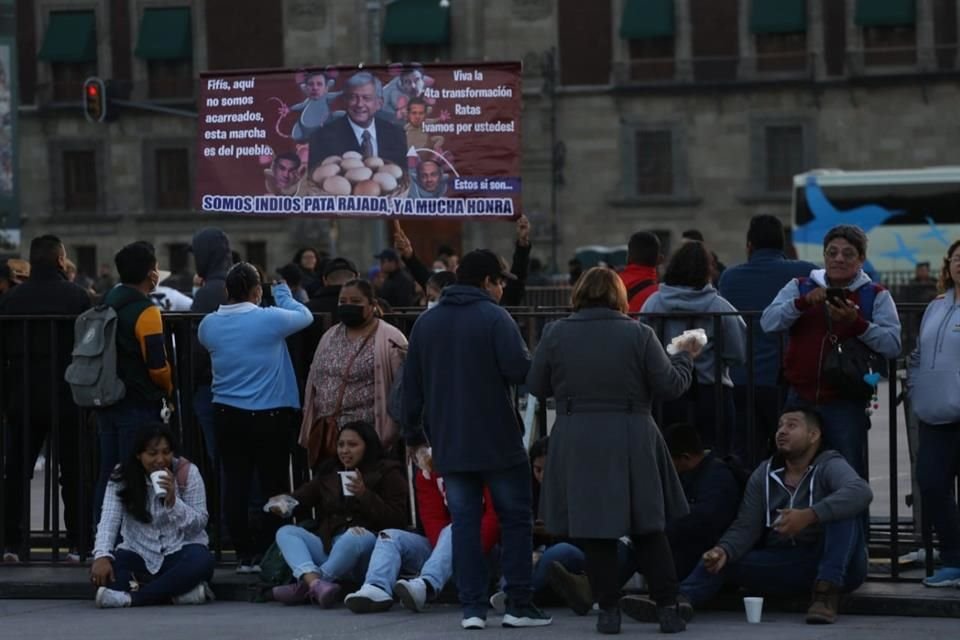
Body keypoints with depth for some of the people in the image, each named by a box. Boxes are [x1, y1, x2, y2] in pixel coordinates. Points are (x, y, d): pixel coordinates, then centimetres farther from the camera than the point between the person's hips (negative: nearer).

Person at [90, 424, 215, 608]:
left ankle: (131, 597, -37)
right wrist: (102, 556, -34)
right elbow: (109, 520, -16)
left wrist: (173, 501, -23)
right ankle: (179, 591, -33)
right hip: (139, 556, 1)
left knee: (201, 560, -36)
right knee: (101, 571, -29)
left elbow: (200, 523, -6)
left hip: (179, 552, -1)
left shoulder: (187, 472, -6)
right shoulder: (122, 477, -5)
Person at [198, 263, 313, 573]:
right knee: (273, 485, 3)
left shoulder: (209, 324, 0)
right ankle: (266, 554, 0)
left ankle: (244, 555, 7)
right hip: (269, 415, -4)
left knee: (235, 483, 6)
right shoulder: (269, 319, -13)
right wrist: (281, 291, 22)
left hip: (227, 415, 4)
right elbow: (304, 316, 5)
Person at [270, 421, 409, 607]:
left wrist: (365, 494, -15)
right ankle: (315, 583, -42)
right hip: (328, 546, 5)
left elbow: (397, 519, -5)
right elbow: (304, 495, 9)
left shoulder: (388, 472, 7)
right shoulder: (328, 471, 23)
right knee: (286, 532, -14)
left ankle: (304, 587, -37)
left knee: (353, 536, -37)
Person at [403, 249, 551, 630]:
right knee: (515, 519, 4)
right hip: (497, 441, -5)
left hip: (449, 443, 5)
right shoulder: (494, 318, -9)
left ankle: (472, 608, 1)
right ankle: (519, 605, 1)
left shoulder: (426, 323, 10)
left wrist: (413, 434, 23)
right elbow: (520, 370, -19)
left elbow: (411, 384, 14)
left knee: (464, 523, 6)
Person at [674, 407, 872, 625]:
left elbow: (861, 492, -29)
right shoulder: (763, 475, 8)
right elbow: (746, 527, 1)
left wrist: (809, 516, -39)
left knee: (843, 509, -29)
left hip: (839, 566, -4)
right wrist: (723, 551, -22)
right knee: (717, 561, -13)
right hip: (783, 563, 4)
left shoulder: (830, 466, -7)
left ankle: (827, 591, -35)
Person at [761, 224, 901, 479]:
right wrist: (803, 303, -20)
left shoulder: (876, 296, 4)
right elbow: (768, 322, -5)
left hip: (846, 403, -2)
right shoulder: (800, 287, 10)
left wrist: (856, 323, -23)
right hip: (800, 400, 3)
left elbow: (892, 344, -8)